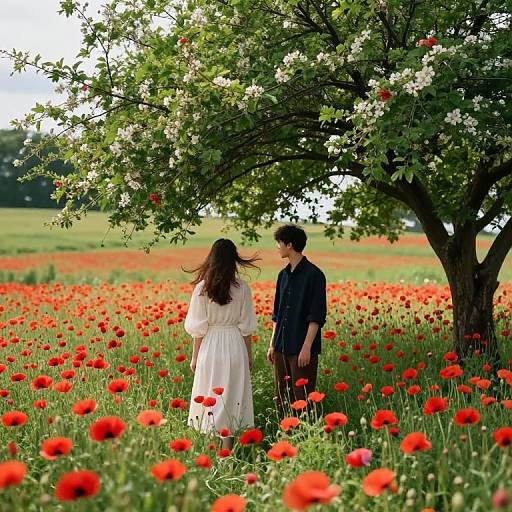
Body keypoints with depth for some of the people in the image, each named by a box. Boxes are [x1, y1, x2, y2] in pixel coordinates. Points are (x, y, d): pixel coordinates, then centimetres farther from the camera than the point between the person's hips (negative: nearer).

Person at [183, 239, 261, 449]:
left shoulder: (202, 288, -8)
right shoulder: (242, 288, -5)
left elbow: (198, 328, -5)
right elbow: (246, 327, 0)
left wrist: (195, 356, 4)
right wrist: (249, 354, 11)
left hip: (210, 347, -1)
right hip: (235, 346, 1)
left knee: (210, 397, 9)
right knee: (232, 397, 9)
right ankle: (227, 444, 12)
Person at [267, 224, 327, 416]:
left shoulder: (314, 275, -10)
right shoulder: (283, 275, 12)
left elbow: (316, 316, -13)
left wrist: (307, 347, -17)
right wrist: (272, 344, 15)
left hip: (301, 348, -7)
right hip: (282, 347, 7)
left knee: (302, 399, -3)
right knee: (281, 398, 11)